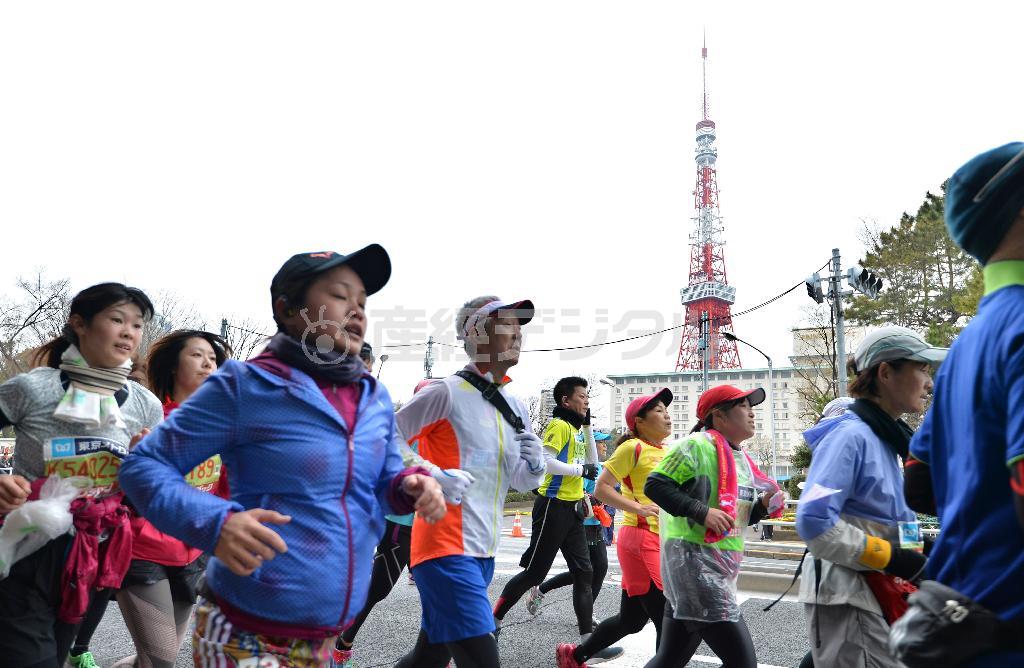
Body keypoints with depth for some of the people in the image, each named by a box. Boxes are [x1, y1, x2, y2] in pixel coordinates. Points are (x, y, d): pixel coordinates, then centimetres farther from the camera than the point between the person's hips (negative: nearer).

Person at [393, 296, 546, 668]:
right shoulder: (447, 393, -13)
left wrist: (534, 464, -6)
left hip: (483, 552, 8)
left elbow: (522, 482, 16)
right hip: (446, 548, -8)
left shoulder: (515, 407, 9)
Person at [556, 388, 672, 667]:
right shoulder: (633, 447, -9)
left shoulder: (666, 452, 15)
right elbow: (601, 489, -13)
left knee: (631, 619, 16)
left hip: (660, 542, 9)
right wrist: (639, 508, -22)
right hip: (641, 541, -9)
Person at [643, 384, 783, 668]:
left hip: (721, 567, 9)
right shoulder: (698, 445, -12)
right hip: (693, 560, -9)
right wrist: (701, 511, -24)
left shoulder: (741, 458, 15)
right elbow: (655, 485, -18)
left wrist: (763, 506, 3)